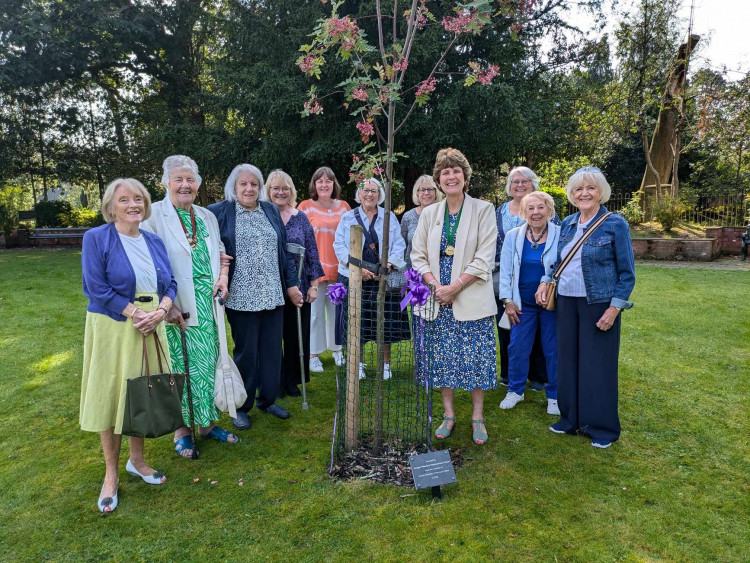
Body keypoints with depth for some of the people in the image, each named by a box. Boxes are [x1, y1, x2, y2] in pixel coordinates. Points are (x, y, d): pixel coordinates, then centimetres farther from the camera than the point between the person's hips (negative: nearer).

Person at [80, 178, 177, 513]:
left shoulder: (154, 241, 10)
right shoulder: (96, 238, -5)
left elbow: (170, 284, 8)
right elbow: (97, 288, -13)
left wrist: (160, 312, -11)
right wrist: (136, 314, -18)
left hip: (152, 326, 5)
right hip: (113, 326, -5)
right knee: (112, 394, 3)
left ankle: (137, 461, 31)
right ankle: (111, 474, 19)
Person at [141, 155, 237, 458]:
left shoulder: (207, 216, 13)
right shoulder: (154, 215, -6)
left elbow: (220, 251, 24)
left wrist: (223, 276, 4)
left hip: (208, 306, 5)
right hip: (177, 308, -5)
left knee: (208, 364, 11)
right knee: (180, 366, 3)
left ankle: (207, 423, 27)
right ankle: (181, 430, 20)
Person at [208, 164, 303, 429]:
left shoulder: (271, 210, 11)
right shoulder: (220, 212, -2)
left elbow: (284, 250, 12)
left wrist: (291, 284, 10)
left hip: (273, 295, 4)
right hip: (241, 297, -4)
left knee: (272, 350, 11)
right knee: (246, 352, 5)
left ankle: (267, 399, 29)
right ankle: (241, 407, 23)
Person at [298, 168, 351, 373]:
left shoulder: (344, 207, 9)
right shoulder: (306, 207, 0)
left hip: (338, 268, 3)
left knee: (337, 310, 11)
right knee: (314, 312, 2)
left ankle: (337, 348, 28)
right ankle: (313, 354, 14)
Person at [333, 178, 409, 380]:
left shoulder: (389, 217, 10)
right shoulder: (348, 217, 8)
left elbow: (399, 245, 4)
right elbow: (339, 245, 0)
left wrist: (387, 266, -13)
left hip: (384, 278, 1)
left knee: (385, 320, 2)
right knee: (357, 321, 2)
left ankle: (385, 363, 16)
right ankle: (358, 364, 17)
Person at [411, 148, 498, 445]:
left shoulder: (483, 210, -2)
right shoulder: (429, 213, 9)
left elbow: (484, 259, -9)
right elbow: (418, 255, 6)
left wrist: (454, 287, -16)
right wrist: (435, 286, -9)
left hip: (471, 298, -3)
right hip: (437, 297, 3)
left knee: (476, 357, 2)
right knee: (443, 357, 9)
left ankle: (477, 417, 19)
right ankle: (448, 414, 24)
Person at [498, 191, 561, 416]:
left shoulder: (561, 235, -5)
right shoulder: (513, 236, 1)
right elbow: (505, 270, 3)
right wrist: (508, 301, -1)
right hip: (523, 303, 2)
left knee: (554, 349, 6)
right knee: (517, 347, 6)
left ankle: (554, 395, 24)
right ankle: (515, 390, 25)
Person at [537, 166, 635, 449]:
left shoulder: (615, 224, -8)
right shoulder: (567, 224, 8)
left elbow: (627, 273, -7)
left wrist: (614, 309, -14)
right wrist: (545, 282, 0)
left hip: (599, 304, -5)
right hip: (567, 301, 5)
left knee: (598, 365, 2)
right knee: (568, 360, 11)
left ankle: (602, 428, 19)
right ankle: (571, 418, 27)